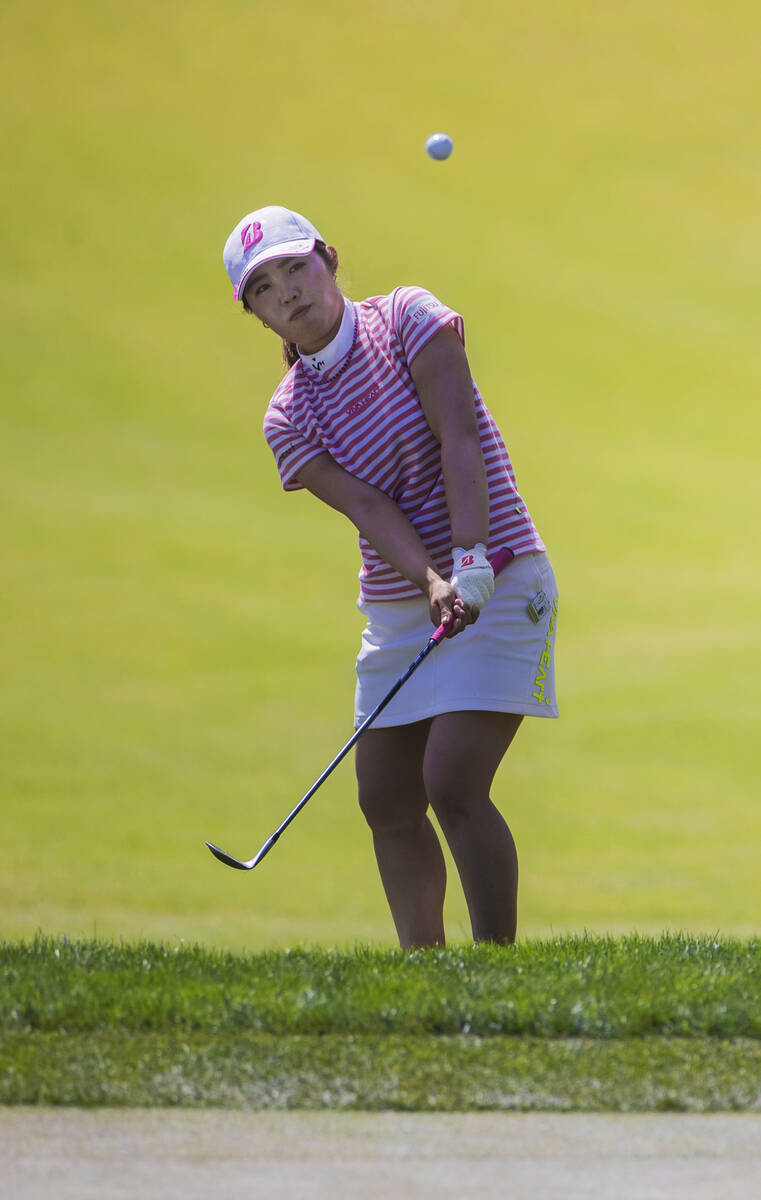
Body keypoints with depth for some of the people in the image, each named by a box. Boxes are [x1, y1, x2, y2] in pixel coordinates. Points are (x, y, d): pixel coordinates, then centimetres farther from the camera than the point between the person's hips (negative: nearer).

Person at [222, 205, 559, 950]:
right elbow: (368, 507, -13)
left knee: (453, 785, -18)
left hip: (496, 583, -5)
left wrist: (470, 563, -30)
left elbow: (458, 437, -18)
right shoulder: (288, 419, 1)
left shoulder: (407, 318, -7)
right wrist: (431, 583, -31)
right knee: (388, 805, 6)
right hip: (397, 605, 5)